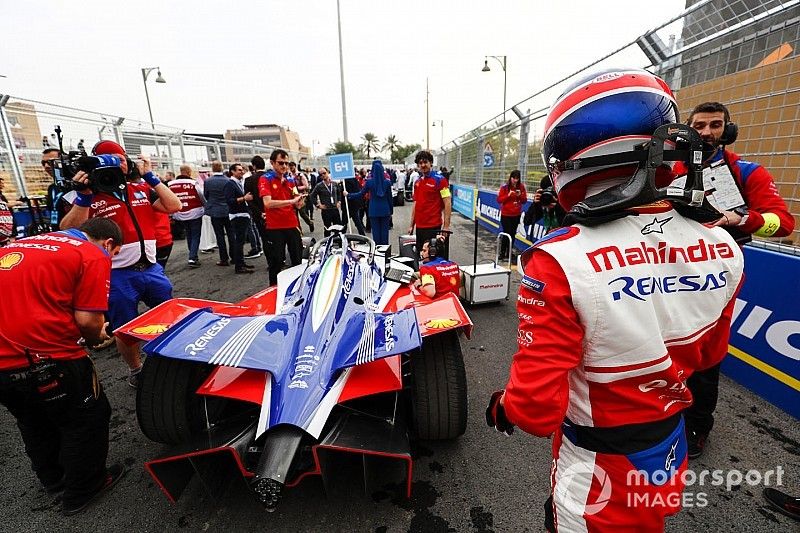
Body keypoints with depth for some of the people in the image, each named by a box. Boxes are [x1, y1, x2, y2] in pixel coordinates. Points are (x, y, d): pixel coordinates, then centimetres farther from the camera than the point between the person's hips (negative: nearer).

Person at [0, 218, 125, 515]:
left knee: (35, 423, 30)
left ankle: (53, 479, 51)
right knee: (87, 419, 17)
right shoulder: (94, 255, -7)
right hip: (43, 359, -7)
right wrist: (96, 338, 7)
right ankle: (81, 491, 35)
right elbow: (88, 320, -14)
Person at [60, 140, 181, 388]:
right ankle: (135, 370, 34)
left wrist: (150, 177, -3)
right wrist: (83, 195, -20)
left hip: (151, 269, 4)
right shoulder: (90, 197, -2)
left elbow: (174, 206, -2)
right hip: (118, 276, -3)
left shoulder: (141, 189, 9)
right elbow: (70, 232, -12)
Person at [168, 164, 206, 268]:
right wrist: (205, 207, 13)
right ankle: (192, 258, -9)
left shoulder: (171, 185, -1)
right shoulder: (193, 183, -14)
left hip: (180, 215, 5)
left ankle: (193, 256, 25)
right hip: (194, 213, -5)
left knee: (189, 236, 18)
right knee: (195, 236, 1)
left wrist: (173, 214, 13)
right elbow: (202, 197, -6)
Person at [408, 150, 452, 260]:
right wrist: (411, 225, 16)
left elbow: (447, 204, -11)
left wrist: (446, 227, -16)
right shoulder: (417, 182, 13)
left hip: (434, 228, -7)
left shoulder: (439, 179, -7)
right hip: (419, 228, 7)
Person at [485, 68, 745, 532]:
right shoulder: (724, 249, -14)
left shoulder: (560, 262, -36)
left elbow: (535, 406, -29)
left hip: (597, 466, -5)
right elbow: (708, 354, 4)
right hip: (672, 451, 6)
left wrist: (503, 408, -8)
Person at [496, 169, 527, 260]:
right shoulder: (504, 186, -8)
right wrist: (508, 195, -20)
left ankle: (509, 252, 19)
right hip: (506, 215, -3)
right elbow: (499, 200, -8)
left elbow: (524, 201, 5)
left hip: (516, 215, 4)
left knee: (513, 233, 8)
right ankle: (502, 252, 9)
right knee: (506, 233, -3)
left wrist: (520, 195, -14)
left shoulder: (521, 187, 2)